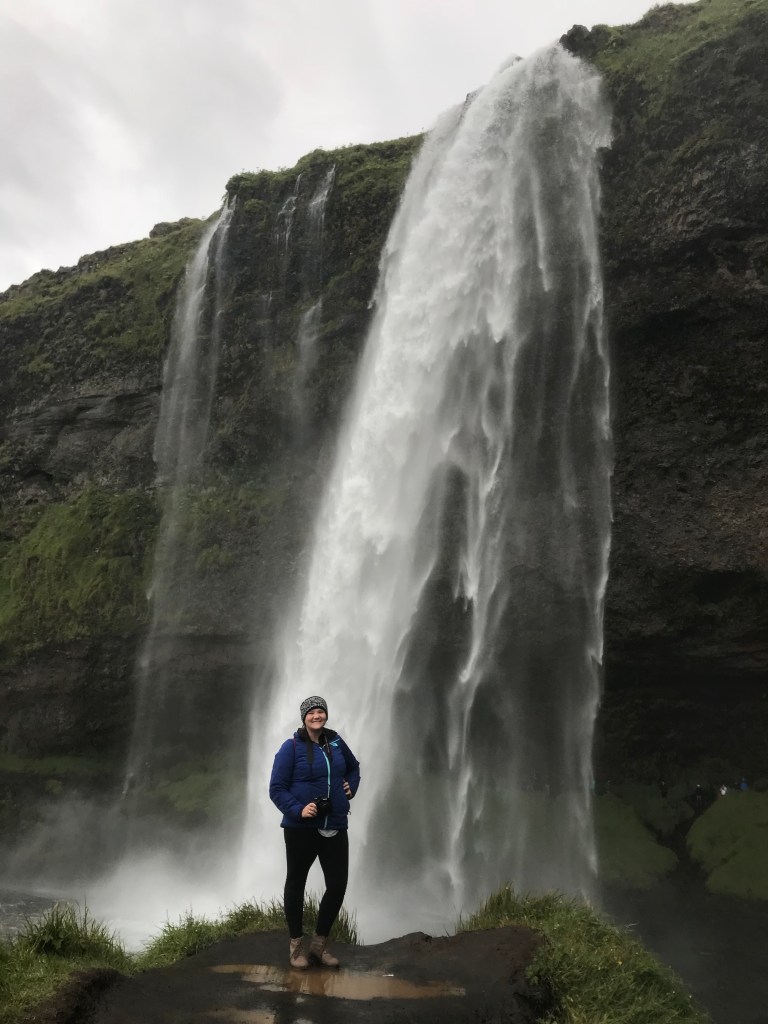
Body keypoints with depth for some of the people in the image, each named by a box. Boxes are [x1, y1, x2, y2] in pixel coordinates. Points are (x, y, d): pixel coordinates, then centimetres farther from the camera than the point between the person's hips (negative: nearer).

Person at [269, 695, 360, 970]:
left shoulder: (336, 742, 4)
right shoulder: (292, 747, -11)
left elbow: (353, 766, 24)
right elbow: (276, 789, -11)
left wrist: (351, 787, 8)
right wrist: (297, 810, -23)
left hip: (335, 828, 4)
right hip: (301, 829, -4)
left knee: (337, 885, 5)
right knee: (295, 884, 11)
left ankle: (320, 944, 24)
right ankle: (296, 946, 29)